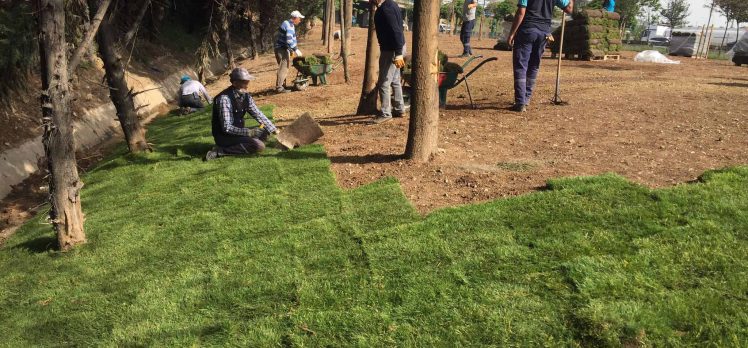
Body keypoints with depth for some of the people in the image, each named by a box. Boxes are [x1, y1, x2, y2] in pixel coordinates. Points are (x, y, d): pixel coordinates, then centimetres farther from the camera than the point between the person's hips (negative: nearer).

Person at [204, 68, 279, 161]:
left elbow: (258, 115, 8)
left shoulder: (246, 96, 0)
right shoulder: (224, 98, -23)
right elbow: (226, 128, -25)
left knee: (264, 132, 0)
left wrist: (274, 130, 1)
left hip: (238, 131, 8)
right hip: (224, 136, -8)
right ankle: (221, 150, -17)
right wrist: (248, 132, -29)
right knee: (259, 145, -22)